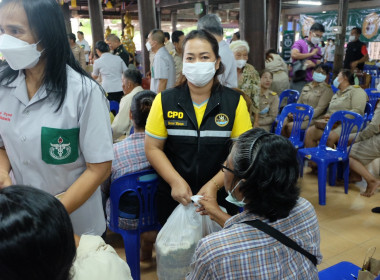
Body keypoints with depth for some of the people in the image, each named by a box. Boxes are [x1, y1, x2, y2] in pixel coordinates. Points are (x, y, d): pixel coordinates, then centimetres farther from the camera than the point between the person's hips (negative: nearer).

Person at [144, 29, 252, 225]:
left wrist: (214, 184, -19)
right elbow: (153, 148, -3)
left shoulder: (235, 102, -6)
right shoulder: (165, 101, -4)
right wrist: (175, 181, -16)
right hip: (173, 196, 1)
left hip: (220, 196, 0)